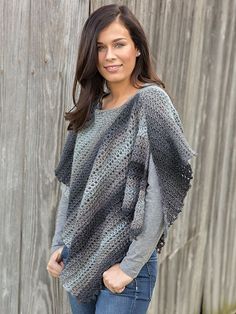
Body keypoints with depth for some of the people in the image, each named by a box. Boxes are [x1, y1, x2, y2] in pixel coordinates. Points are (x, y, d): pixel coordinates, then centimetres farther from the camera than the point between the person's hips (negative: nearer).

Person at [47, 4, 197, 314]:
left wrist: (129, 267, -15)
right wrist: (58, 244, 6)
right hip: (78, 257, 6)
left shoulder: (151, 101, -13)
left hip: (123, 260, -6)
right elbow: (71, 184, 10)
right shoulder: (90, 108, 6)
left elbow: (161, 197, -17)